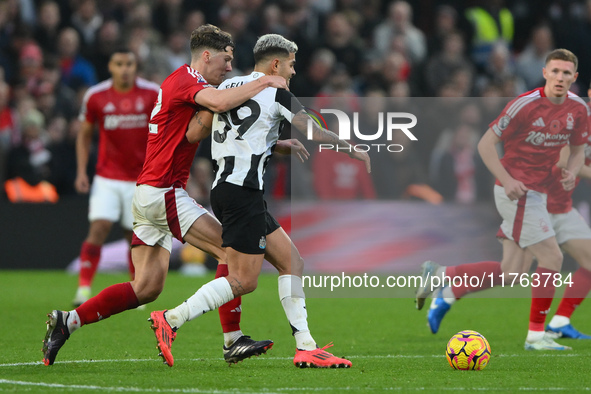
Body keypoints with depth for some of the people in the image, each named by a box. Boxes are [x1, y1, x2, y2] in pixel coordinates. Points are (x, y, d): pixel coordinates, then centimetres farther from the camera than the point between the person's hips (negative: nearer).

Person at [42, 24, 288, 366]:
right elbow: (222, 103, -34)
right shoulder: (185, 80, -13)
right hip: (162, 193, -10)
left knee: (147, 288, 6)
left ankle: (67, 322, 6)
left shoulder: (184, 82, 19)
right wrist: (266, 81, -21)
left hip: (149, 194, 10)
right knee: (230, 250, -9)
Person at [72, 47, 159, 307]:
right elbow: (84, 134, 9)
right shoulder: (95, 96, -3)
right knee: (99, 228, -15)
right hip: (107, 177, 0)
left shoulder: (153, 94, -5)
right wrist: (81, 172, 0)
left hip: (141, 178, 0)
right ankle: (83, 290, -15)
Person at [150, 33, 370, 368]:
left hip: (225, 186, 9)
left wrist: (279, 144, 34)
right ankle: (170, 320, -10)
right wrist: (354, 151, 15)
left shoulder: (227, 87, 16)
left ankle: (306, 347, 3)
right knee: (244, 281, -9)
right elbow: (316, 134, 0)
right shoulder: (274, 92, -5)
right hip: (243, 192, -9)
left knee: (293, 262, 8)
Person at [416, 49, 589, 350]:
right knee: (551, 257, -11)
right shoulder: (526, 104, -16)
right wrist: (507, 180, -22)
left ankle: (442, 276, 19)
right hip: (517, 192, -8)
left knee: (509, 274, 5)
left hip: (535, 195, 8)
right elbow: (485, 144, -12)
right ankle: (536, 334, -1)